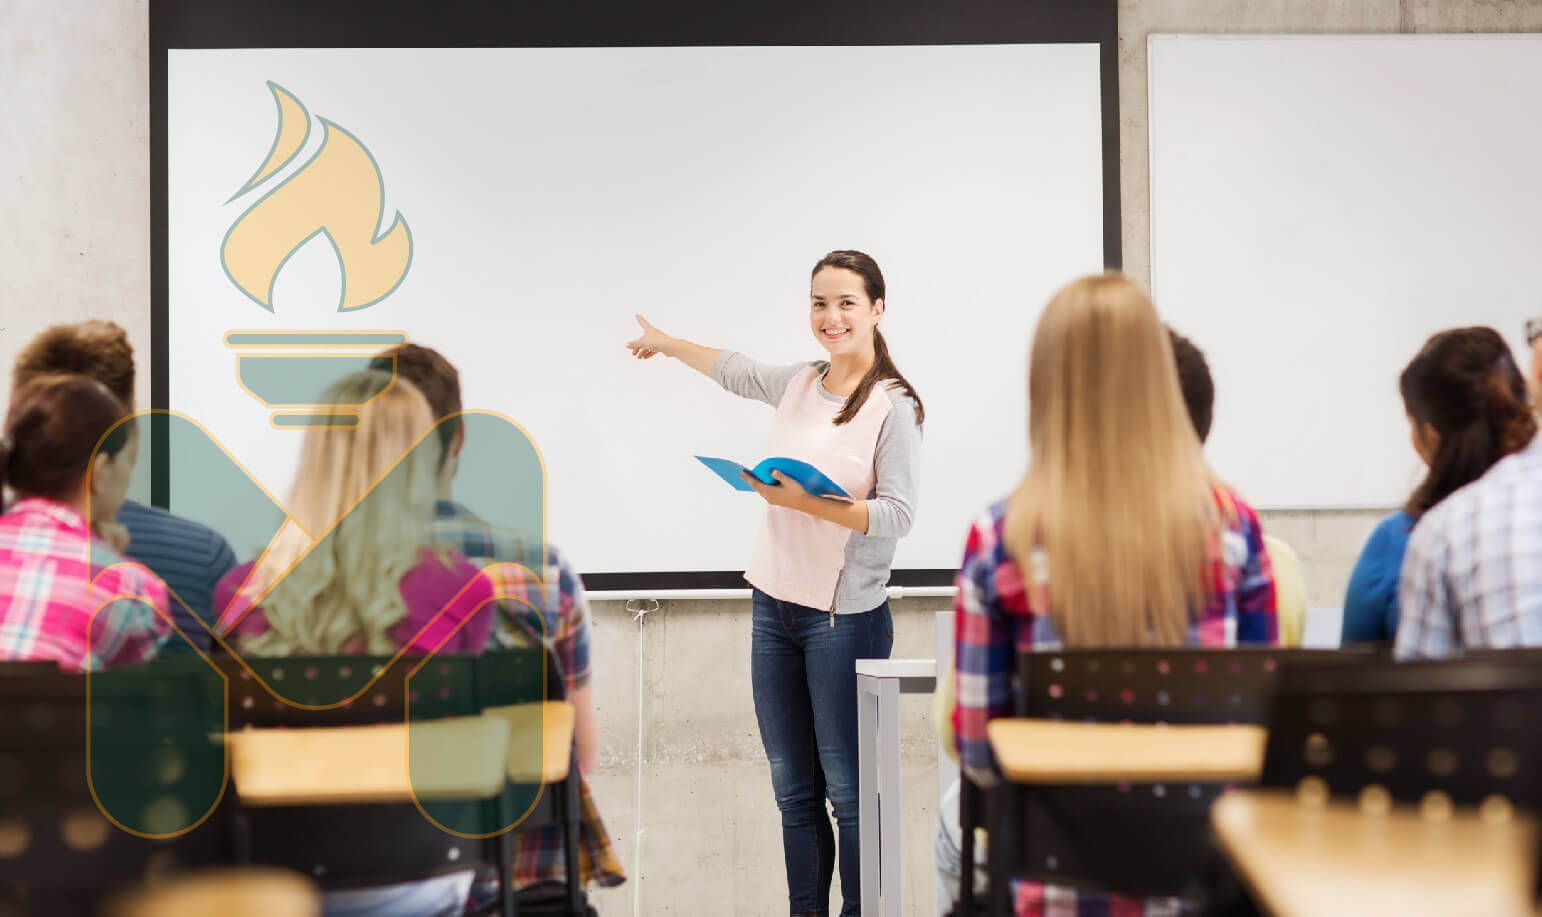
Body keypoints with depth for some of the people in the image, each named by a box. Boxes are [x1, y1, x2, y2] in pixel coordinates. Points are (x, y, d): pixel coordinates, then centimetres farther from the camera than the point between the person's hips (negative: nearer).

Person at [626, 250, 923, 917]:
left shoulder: (894, 406, -8)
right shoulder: (799, 385, 10)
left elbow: (897, 515, -13)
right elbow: (732, 369, 30)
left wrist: (809, 504, -23)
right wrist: (665, 343, 43)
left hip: (846, 618, -6)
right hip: (775, 608, 6)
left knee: (848, 791, -5)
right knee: (794, 791, 10)